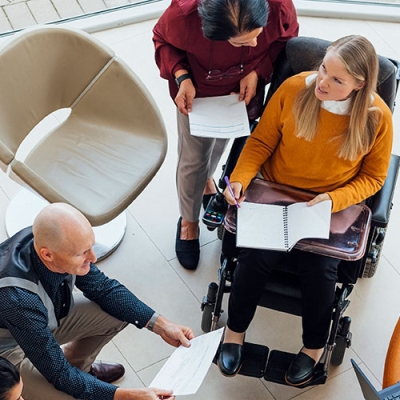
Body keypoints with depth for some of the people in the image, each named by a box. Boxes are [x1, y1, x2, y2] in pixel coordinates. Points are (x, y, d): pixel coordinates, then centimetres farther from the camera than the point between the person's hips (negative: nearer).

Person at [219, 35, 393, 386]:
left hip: (332, 205, 0)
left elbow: (372, 178, -2)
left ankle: (314, 346, 11)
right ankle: (235, 331, 7)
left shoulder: (377, 117, -15)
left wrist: (334, 199, -19)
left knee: (320, 268, -21)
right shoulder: (294, 89, -15)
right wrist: (240, 179, -18)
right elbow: (261, 141, -3)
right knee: (256, 254, -22)